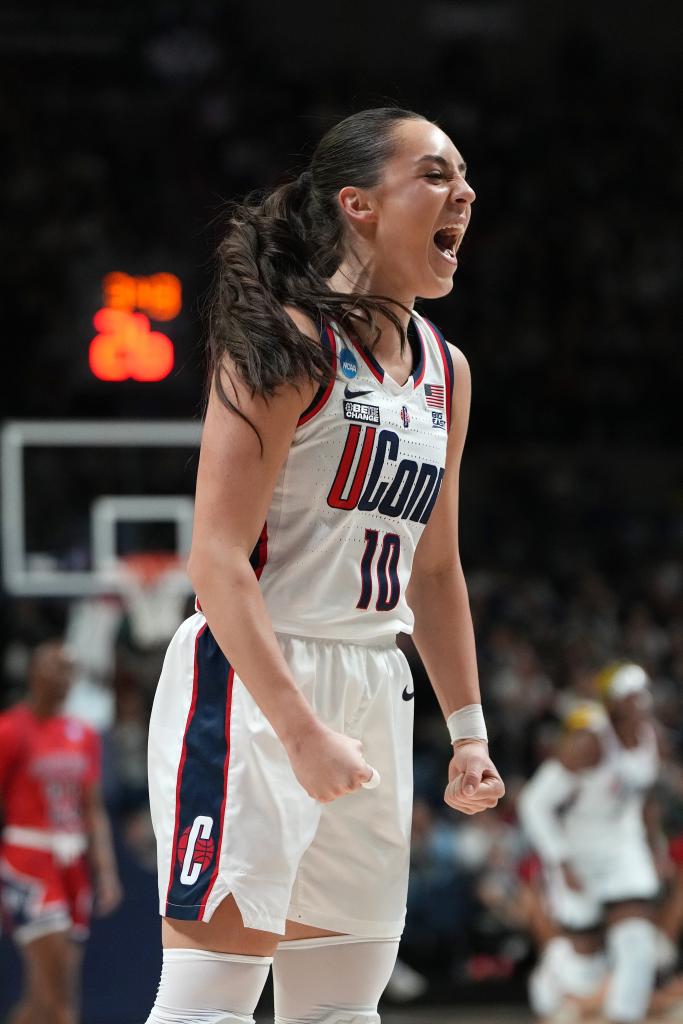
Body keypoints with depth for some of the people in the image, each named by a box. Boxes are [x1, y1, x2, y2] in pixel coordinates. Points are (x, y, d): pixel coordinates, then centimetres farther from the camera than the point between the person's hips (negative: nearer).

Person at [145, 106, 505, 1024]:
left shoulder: (445, 372, 13)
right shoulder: (290, 339, -12)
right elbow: (217, 559, -18)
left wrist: (468, 730, 19)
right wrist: (301, 730, -24)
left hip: (374, 698, 8)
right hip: (252, 684, -8)